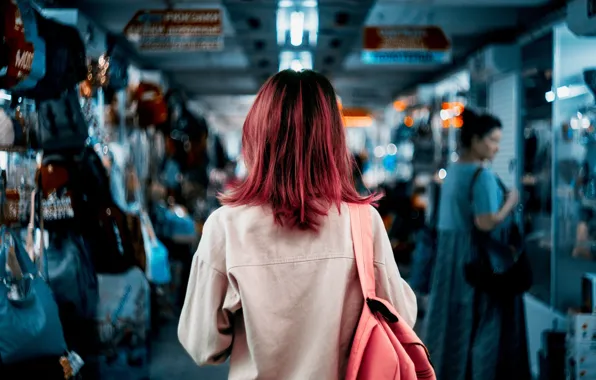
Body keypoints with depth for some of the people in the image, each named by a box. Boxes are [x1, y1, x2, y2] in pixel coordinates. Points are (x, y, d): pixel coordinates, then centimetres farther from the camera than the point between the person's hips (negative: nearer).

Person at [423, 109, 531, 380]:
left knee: (452, 317, 14)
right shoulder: (482, 176, -17)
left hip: (450, 254, 9)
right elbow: (486, 222, -25)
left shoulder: (453, 171, 11)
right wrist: (510, 203, -10)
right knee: (481, 322, 0)